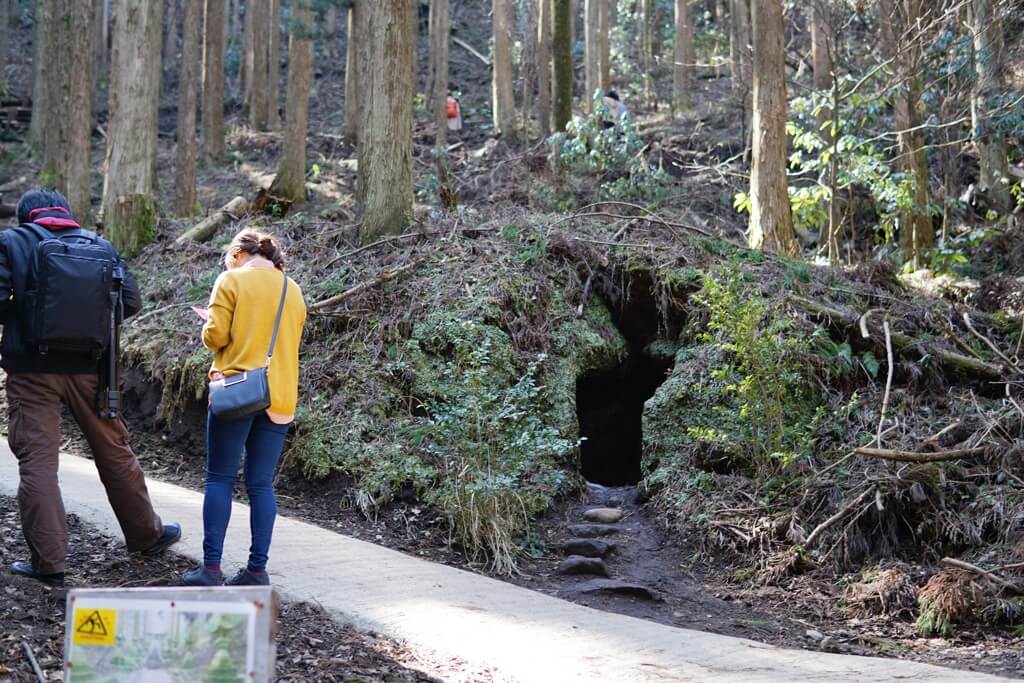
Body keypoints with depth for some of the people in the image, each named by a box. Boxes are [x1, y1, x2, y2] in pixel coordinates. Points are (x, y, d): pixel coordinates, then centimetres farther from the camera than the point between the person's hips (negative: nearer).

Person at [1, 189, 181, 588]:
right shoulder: (101, 247, 8)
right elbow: (130, 301, 4)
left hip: (32, 368, -3)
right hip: (88, 366, 3)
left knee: (37, 461, 1)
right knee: (114, 451, 16)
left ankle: (48, 561, -3)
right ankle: (146, 535, 29)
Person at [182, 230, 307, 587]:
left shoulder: (232, 280, -3)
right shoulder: (293, 290, 15)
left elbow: (215, 336, -9)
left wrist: (208, 327, 12)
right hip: (280, 397, 5)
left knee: (220, 479, 1)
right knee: (261, 484, 6)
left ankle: (211, 566, -3)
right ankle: (258, 569, 3)